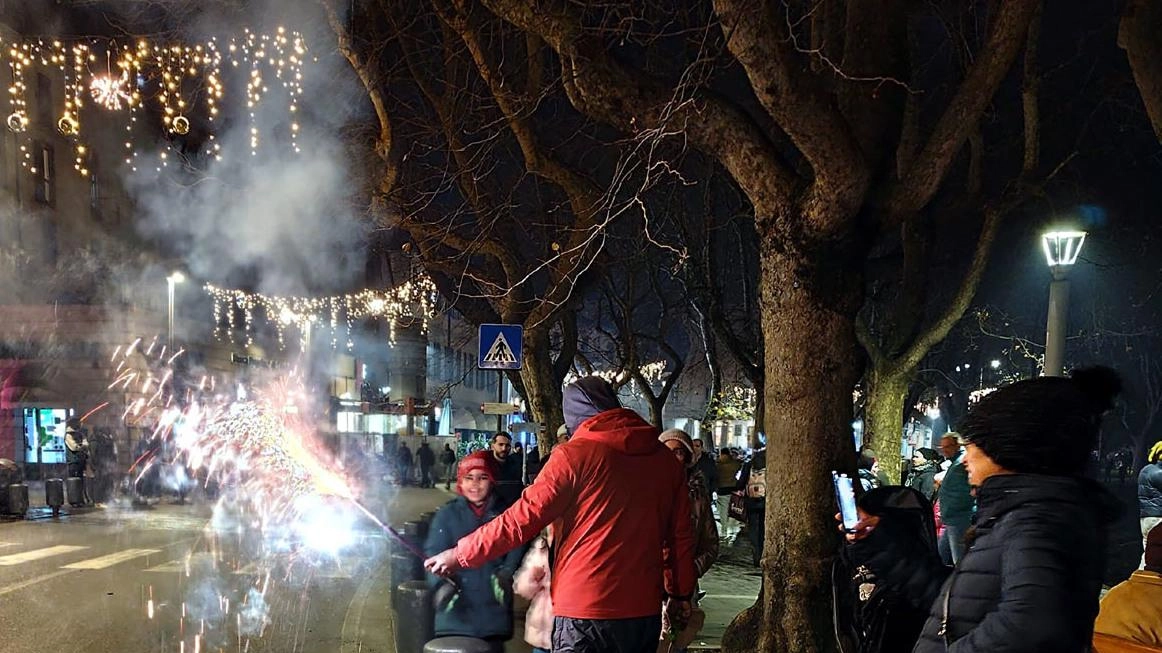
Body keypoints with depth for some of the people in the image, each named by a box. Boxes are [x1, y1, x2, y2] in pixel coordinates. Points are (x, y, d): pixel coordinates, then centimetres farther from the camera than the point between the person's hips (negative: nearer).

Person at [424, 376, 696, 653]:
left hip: (585, 612, -5)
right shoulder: (666, 460, 6)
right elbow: (681, 536, 9)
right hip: (645, 611, 5)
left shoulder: (575, 454, -8)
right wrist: (681, 594, 23)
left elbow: (521, 519, -9)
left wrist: (459, 555, 2)